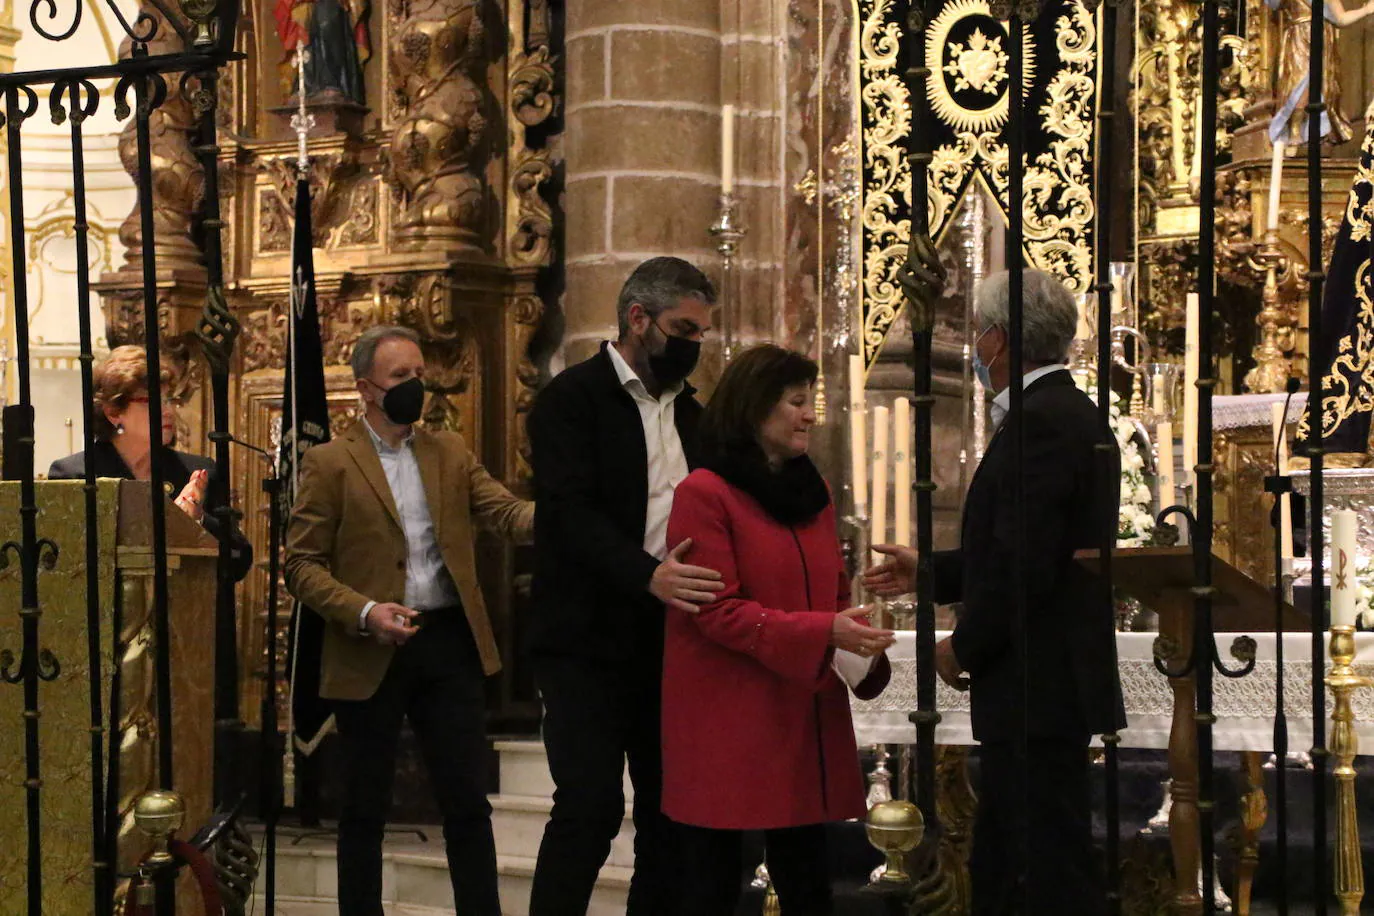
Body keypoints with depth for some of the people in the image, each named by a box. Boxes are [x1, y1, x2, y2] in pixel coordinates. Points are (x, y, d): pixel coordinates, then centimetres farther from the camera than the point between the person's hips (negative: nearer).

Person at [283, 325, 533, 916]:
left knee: (468, 803, 7)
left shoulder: (450, 452, 10)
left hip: (450, 646, 3)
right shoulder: (329, 463, -2)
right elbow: (302, 565, -4)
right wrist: (364, 612, -20)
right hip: (371, 654, -3)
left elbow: (510, 514, -2)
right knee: (365, 810, 10)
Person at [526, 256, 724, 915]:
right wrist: (648, 575, -33)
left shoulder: (687, 410, 16)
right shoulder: (573, 397, -5)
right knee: (590, 805, -10)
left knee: (669, 808, 8)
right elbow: (571, 510, -18)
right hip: (590, 640, -6)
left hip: (670, 641, 6)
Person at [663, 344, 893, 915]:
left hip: (803, 716, 7)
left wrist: (861, 644, -3)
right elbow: (715, 610, -15)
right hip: (726, 720, -7)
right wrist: (823, 635, -21)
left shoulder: (812, 492, 13)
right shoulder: (705, 494, -10)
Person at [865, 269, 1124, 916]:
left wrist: (964, 647, -11)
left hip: (1039, 688, -11)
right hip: (1045, 690, 11)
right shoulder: (1072, 412, 15)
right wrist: (930, 573, 21)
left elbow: (1024, 563, -24)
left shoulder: (1040, 421, -18)